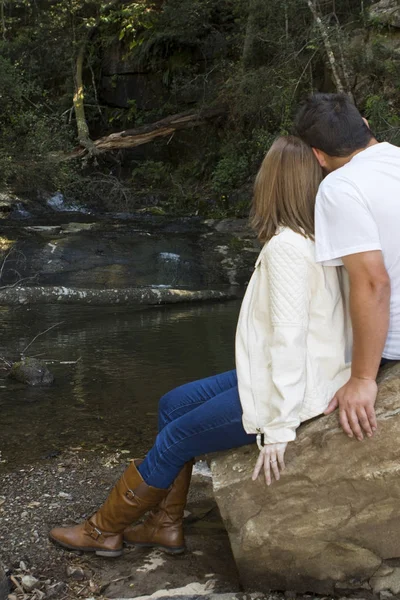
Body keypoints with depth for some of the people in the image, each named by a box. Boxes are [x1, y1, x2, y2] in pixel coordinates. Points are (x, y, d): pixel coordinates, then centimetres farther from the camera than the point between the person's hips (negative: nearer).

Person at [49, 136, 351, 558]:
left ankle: (103, 531, 22)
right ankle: (166, 526, 21)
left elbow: (289, 336, -25)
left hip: (290, 391, -9)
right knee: (173, 405, 14)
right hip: (283, 376, 9)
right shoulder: (313, 238, 6)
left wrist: (278, 427, -22)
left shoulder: (286, 246, -21)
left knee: (176, 439, 2)